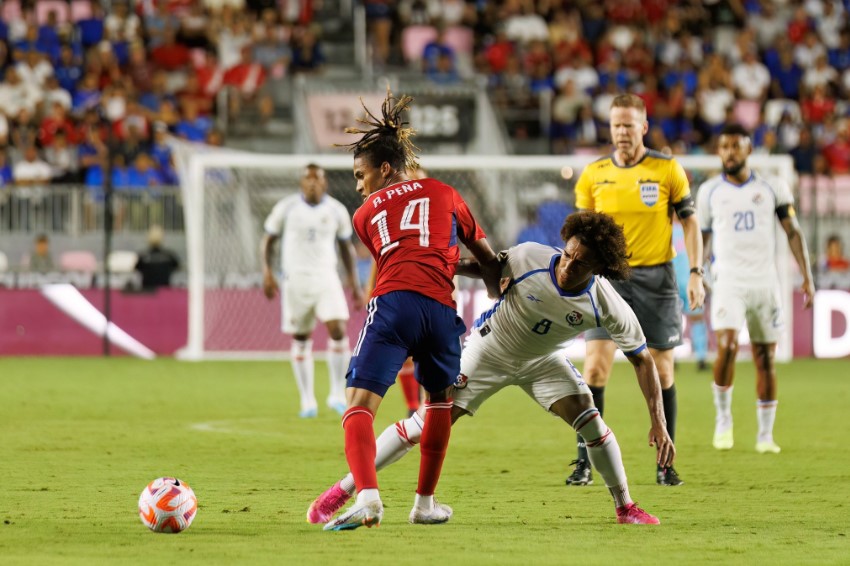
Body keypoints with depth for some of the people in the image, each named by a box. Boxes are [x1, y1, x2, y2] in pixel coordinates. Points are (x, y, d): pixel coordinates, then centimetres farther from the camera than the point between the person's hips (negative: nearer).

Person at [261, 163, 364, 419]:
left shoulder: (337, 211, 4)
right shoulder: (286, 208, -1)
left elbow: (346, 246, 14)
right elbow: (268, 239, 8)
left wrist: (354, 283, 11)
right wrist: (267, 272, -3)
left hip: (326, 278, 1)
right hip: (295, 280, -1)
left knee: (338, 330, -16)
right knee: (301, 340, 2)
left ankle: (337, 395, -5)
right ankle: (307, 402, 11)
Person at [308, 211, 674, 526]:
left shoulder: (607, 306, -27)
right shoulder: (529, 259, -31)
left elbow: (642, 360, -16)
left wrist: (658, 423, -21)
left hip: (542, 360, 1)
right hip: (489, 350, -1)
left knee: (589, 418, -19)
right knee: (425, 425, -8)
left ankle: (625, 508, 3)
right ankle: (342, 491, 1)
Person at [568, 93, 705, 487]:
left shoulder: (668, 170, -2)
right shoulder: (594, 175, 3)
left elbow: (689, 222, 3)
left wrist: (696, 273, -6)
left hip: (656, 277, -1)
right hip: (608, 277, 1)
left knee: (661, 370, 4)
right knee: (595, 366, -10)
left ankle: (665, 464, 13)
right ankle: (584, 462, -6)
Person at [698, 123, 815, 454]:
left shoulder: (771, 188, 4)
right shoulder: (709, 192, 6)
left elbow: (793, 232, 6)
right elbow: (701, 238, 15)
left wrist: (807, 277, 0)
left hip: (765, 283, 1)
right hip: (728, 282, -1)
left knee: (766, 359, 3)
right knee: (727, 346, -22)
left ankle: (765, 435, 12)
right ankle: (723, 417, -3)